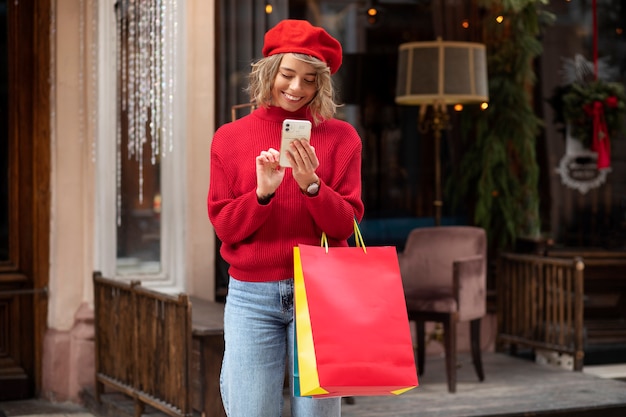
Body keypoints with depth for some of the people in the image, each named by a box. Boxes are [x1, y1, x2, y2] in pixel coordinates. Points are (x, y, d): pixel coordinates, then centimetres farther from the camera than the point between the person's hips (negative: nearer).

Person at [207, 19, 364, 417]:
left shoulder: (340, 137, 4)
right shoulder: (230, 138, 6)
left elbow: (346, 224, 0)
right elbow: (224, 227, 3)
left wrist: (311, 185, -17)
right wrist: (262, 192, -14)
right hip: (251, 296, 1)